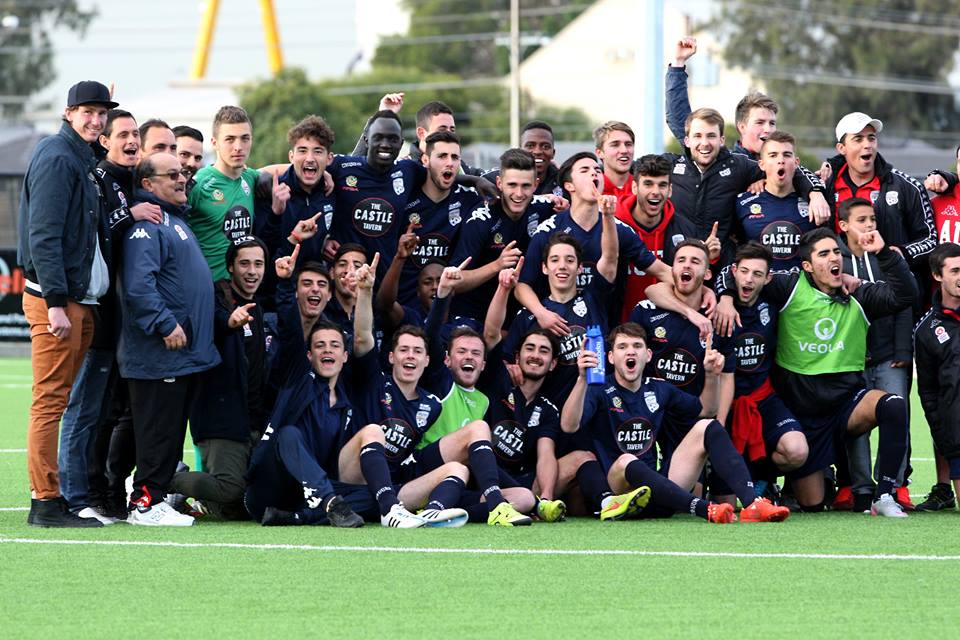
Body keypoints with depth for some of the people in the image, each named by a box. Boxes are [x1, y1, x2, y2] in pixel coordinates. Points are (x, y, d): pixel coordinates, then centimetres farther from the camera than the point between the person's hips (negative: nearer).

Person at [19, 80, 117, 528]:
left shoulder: (84, 159, 18)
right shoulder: (57, 158, -11)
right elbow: (44, 234, -18)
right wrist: (55, 303, -23)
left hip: (80, 299, 10)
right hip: (54, 296, -10)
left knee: (61, 400, 10)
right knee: (50, 399, -8)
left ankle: (52, 499, 13)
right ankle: (46, 503, -8)